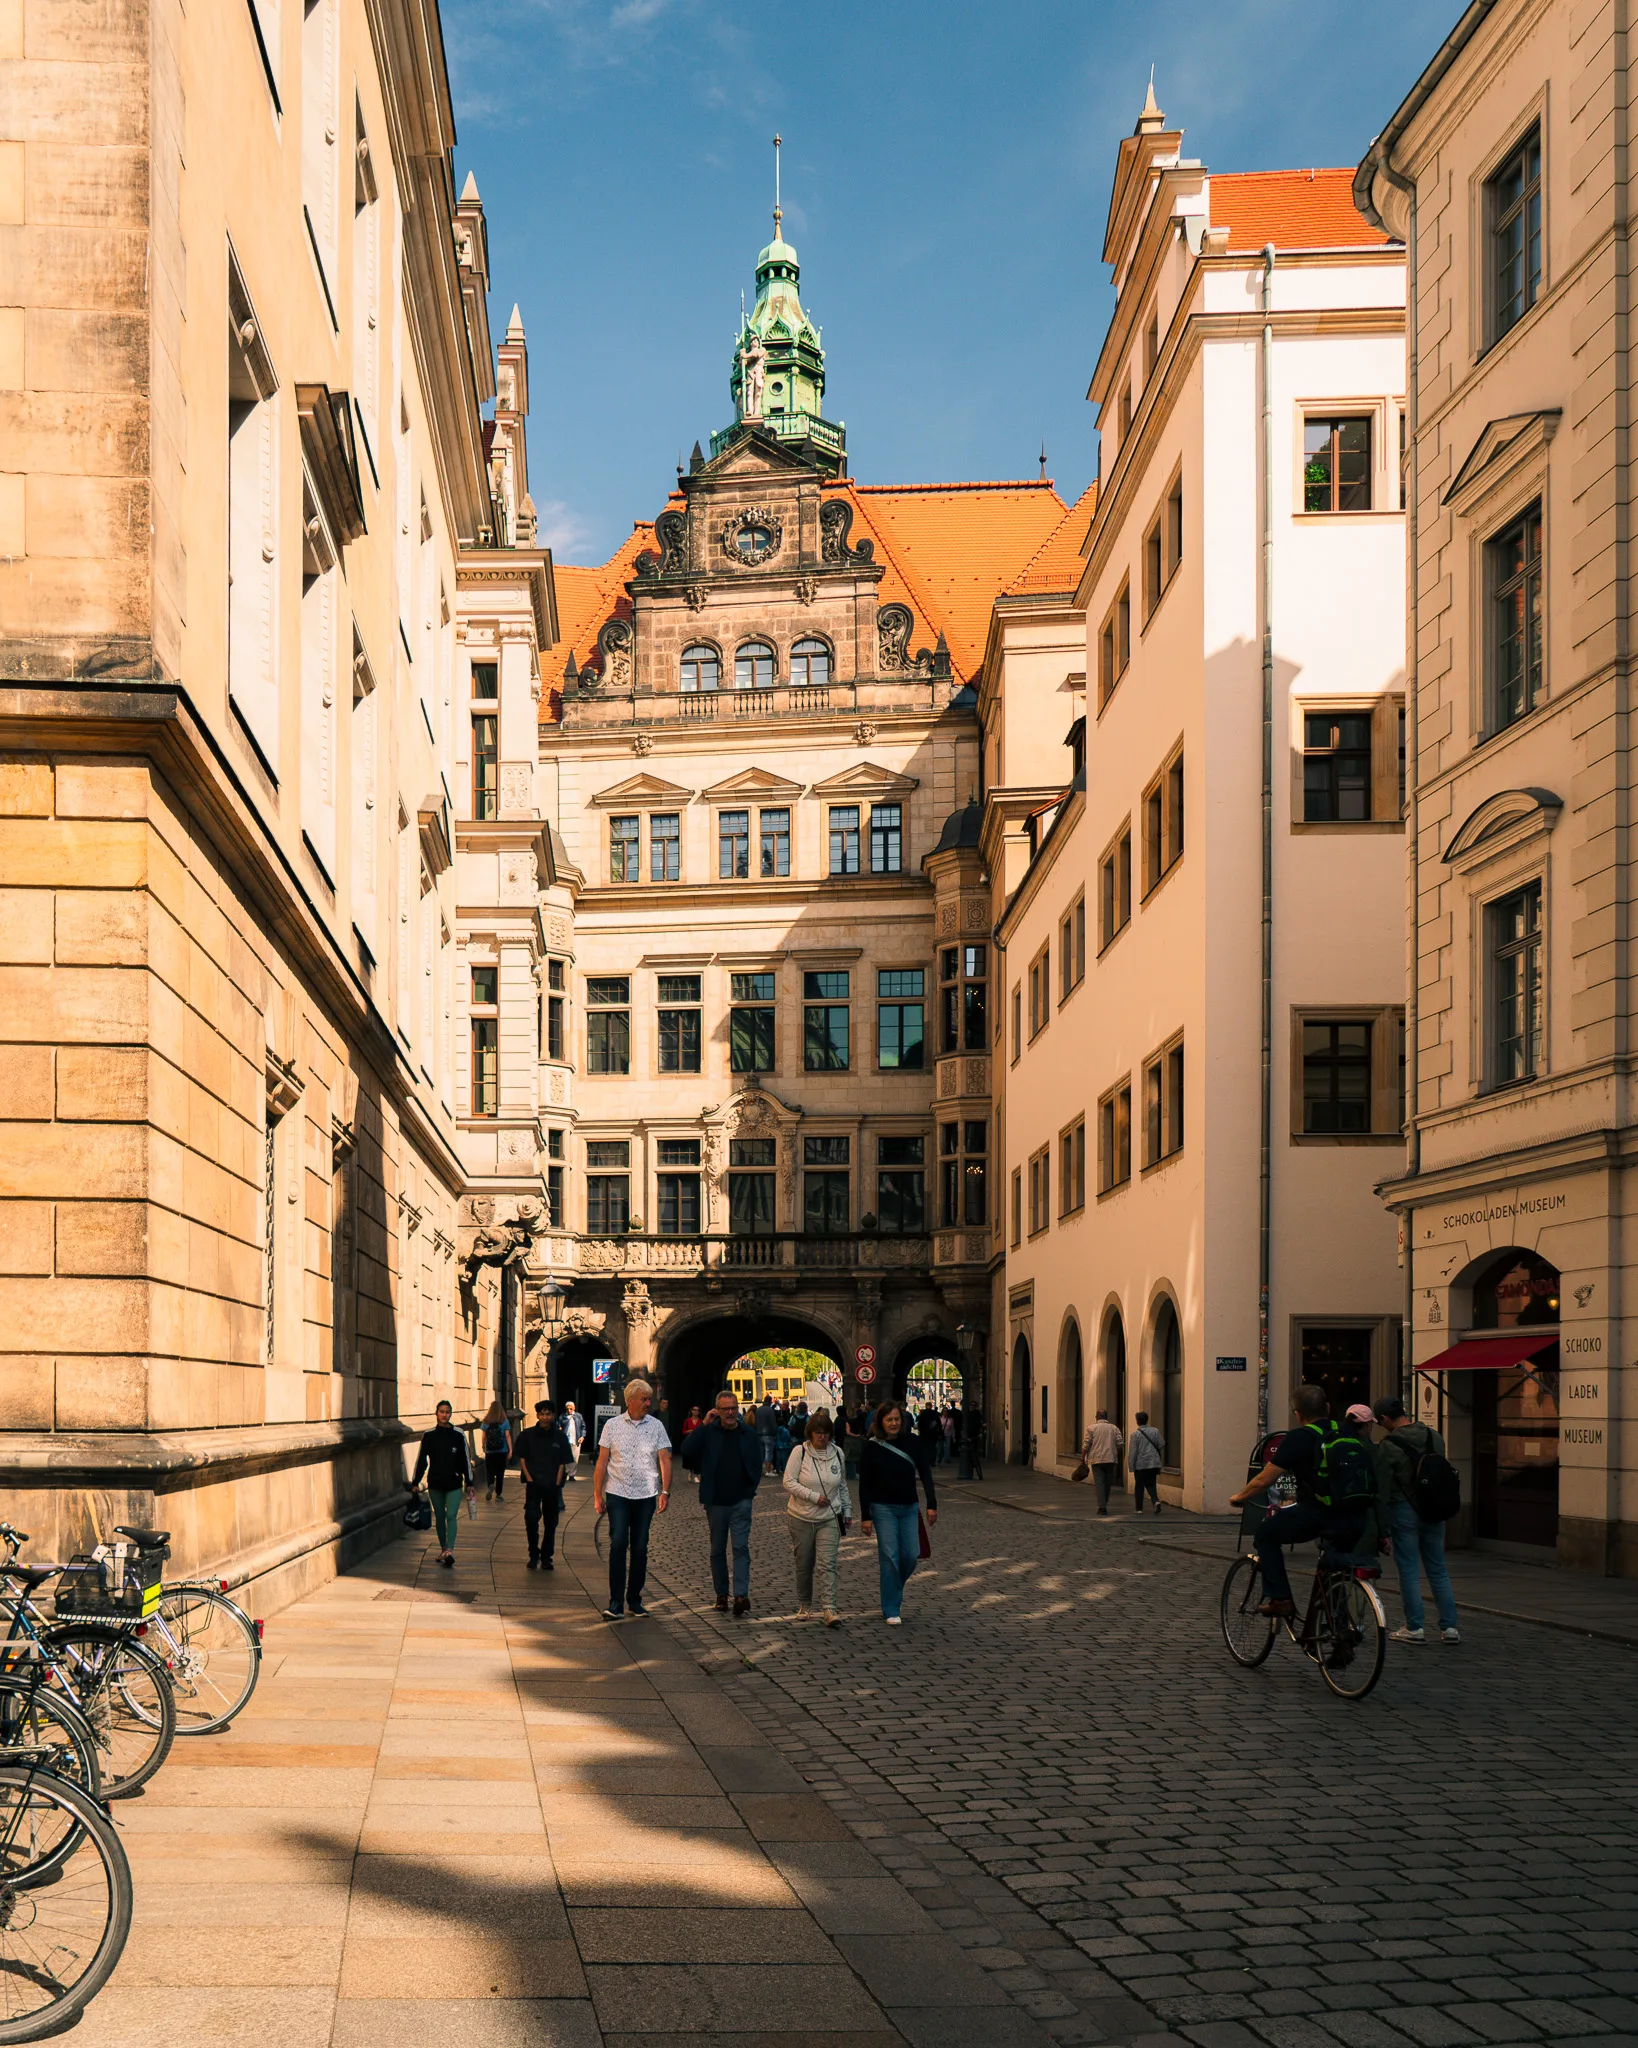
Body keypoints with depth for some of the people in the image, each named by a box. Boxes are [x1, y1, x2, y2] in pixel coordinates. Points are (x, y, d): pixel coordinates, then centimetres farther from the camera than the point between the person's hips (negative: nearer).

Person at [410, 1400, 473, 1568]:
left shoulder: (458, 1435, 0)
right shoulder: (429, 1435, 2)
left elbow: (465, 1459, 5)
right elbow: (421, 1460, 7)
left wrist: (469, 1482, 4)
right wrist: (415, 1482, 6)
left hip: (454, 1483, -2)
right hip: (435, 1483, 2)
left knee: (451, 1516, -12)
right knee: (439, 1517, 10)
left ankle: (450, 1551, -20)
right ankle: (443, 1548, 22)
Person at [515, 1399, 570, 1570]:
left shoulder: (560, 1438, 6)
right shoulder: (526, 1436, 3)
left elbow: (562, 1463, 7)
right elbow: (522, 1459, 3)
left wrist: (557, 1484, -2)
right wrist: (529, 1479, -7)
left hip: (552, 1486, 2)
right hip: (534, 1484, -2)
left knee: (550, 1522, 6)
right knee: (531, 1518, -15)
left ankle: (546, 1558, 16)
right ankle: (533, 1555, -1)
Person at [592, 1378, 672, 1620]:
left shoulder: (656, 1426, 4)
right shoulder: (612, 1425, 4)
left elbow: (665, 1460, 0)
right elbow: (601, 1462, 6)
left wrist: (665, 1491, -11)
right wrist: (597, 1494, 2)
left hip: (646, 1495, 1)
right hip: (617, 1493, -1)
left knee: (640, 1547, 4)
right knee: (618, 1543, -12)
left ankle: (634, 1600, 15)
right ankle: (616, 1603, -11)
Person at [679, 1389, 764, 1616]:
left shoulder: (749, 1435, 6)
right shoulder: (709, 1433, 2)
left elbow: (757, 1467, 12)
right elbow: (687, 1450, -13)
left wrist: (751, 1492, 1)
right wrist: (703, 1425, -14)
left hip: (741, 1502, -1)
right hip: (715, 1502, 1)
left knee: (741, 1547, -10)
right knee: (717, 1550, 8)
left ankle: (741, 1595, -16)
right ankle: (721, 1595, 17)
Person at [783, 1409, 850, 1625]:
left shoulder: (837, 1453, 6)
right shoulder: (799, 1452, -6)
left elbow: (843, 1486, 19)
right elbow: (789, 1482, -11)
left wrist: (847, 1510, 19)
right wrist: (814, 1496, -16)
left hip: (829, 1518, 1)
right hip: (801, 1518, -1)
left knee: (827, 1564, -11)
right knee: (803, 1565, 9)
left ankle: (829, 1609, -16)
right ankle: (804, 1605, 27)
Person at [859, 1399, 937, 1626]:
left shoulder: (912, 1441, -2)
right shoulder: (872, 1446, -8)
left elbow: (925, 1473, 1)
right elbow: (864, 1483, -5)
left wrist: (932, 1504, -6)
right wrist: (865, 1516, -7)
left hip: (908, 1507, 3)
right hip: (883, 1507, -3)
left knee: (911, 1556, 3)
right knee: (889, 1557, -6)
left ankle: (895, 1588, 33)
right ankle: (891, 1610, 2)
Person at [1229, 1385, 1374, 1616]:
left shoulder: (1298, 1438, -1)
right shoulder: (1347, 1433, 16)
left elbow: (1264, 1480, 1)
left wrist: (1239, 1497, 20)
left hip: (1318, 1515, -5)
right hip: (1355, 1519, 5)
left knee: (1266, 1536, 16)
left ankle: (1278, 1597, 6)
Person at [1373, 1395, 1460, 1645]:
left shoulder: (1388, 1446, -12)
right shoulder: (1434, 1437, 5)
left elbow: (1382, 1489, -10)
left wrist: (1382, 1526, -5)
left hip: (1403, 1512, -5)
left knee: (1409, 1570, 2)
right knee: (1438, 1569, 10)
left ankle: (1415, 1627, 3)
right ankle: (1449, 1627, 9)